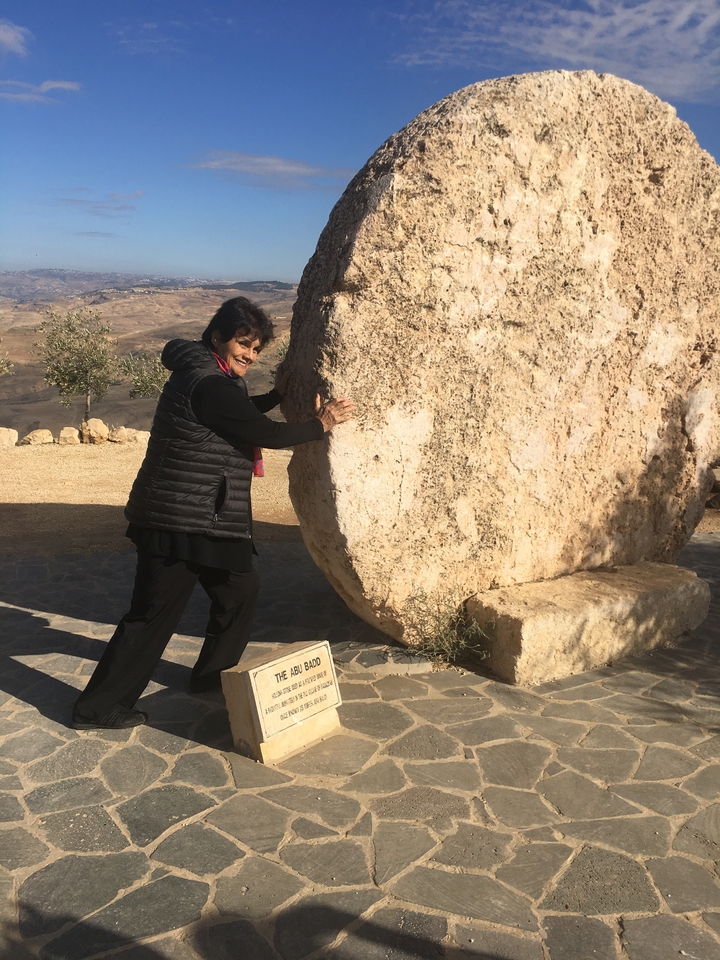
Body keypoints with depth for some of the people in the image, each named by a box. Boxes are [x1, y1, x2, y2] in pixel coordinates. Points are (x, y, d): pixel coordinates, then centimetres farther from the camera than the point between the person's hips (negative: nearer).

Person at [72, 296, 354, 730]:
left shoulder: (203, 374, 13)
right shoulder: (208, 385, -19)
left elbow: (237, 415, 30)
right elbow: (267, 434, -17)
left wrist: (278, 394, 22)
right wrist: (321, 423, -4)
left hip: (203, 519, 11)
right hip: (178, 522, -11)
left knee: (240, 588, 19)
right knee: (153, 614, -2)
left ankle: (212, 675, 35)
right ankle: (98, 708, 9)